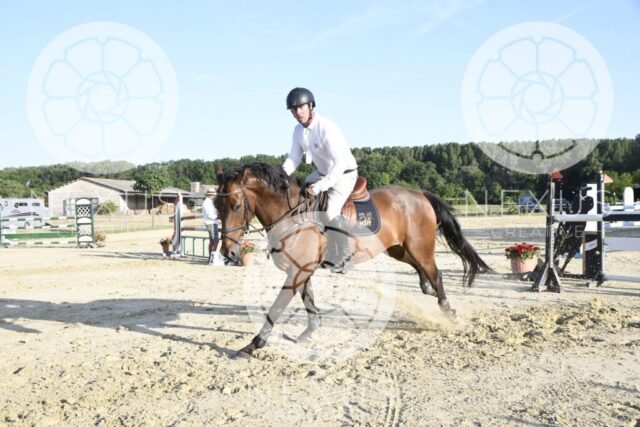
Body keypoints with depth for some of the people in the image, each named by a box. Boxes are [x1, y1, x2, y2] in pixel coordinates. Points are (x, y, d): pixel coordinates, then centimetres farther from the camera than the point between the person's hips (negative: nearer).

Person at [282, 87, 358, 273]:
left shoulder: (326, 128, -29)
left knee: (331, 211, -27)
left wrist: (319, 187, -38)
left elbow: (340, 164, -34)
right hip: (322, 172, 9)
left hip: (344, 174, -9)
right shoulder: (298, 130, -4)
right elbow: (293, 158, 2)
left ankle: (343, 258, -11)